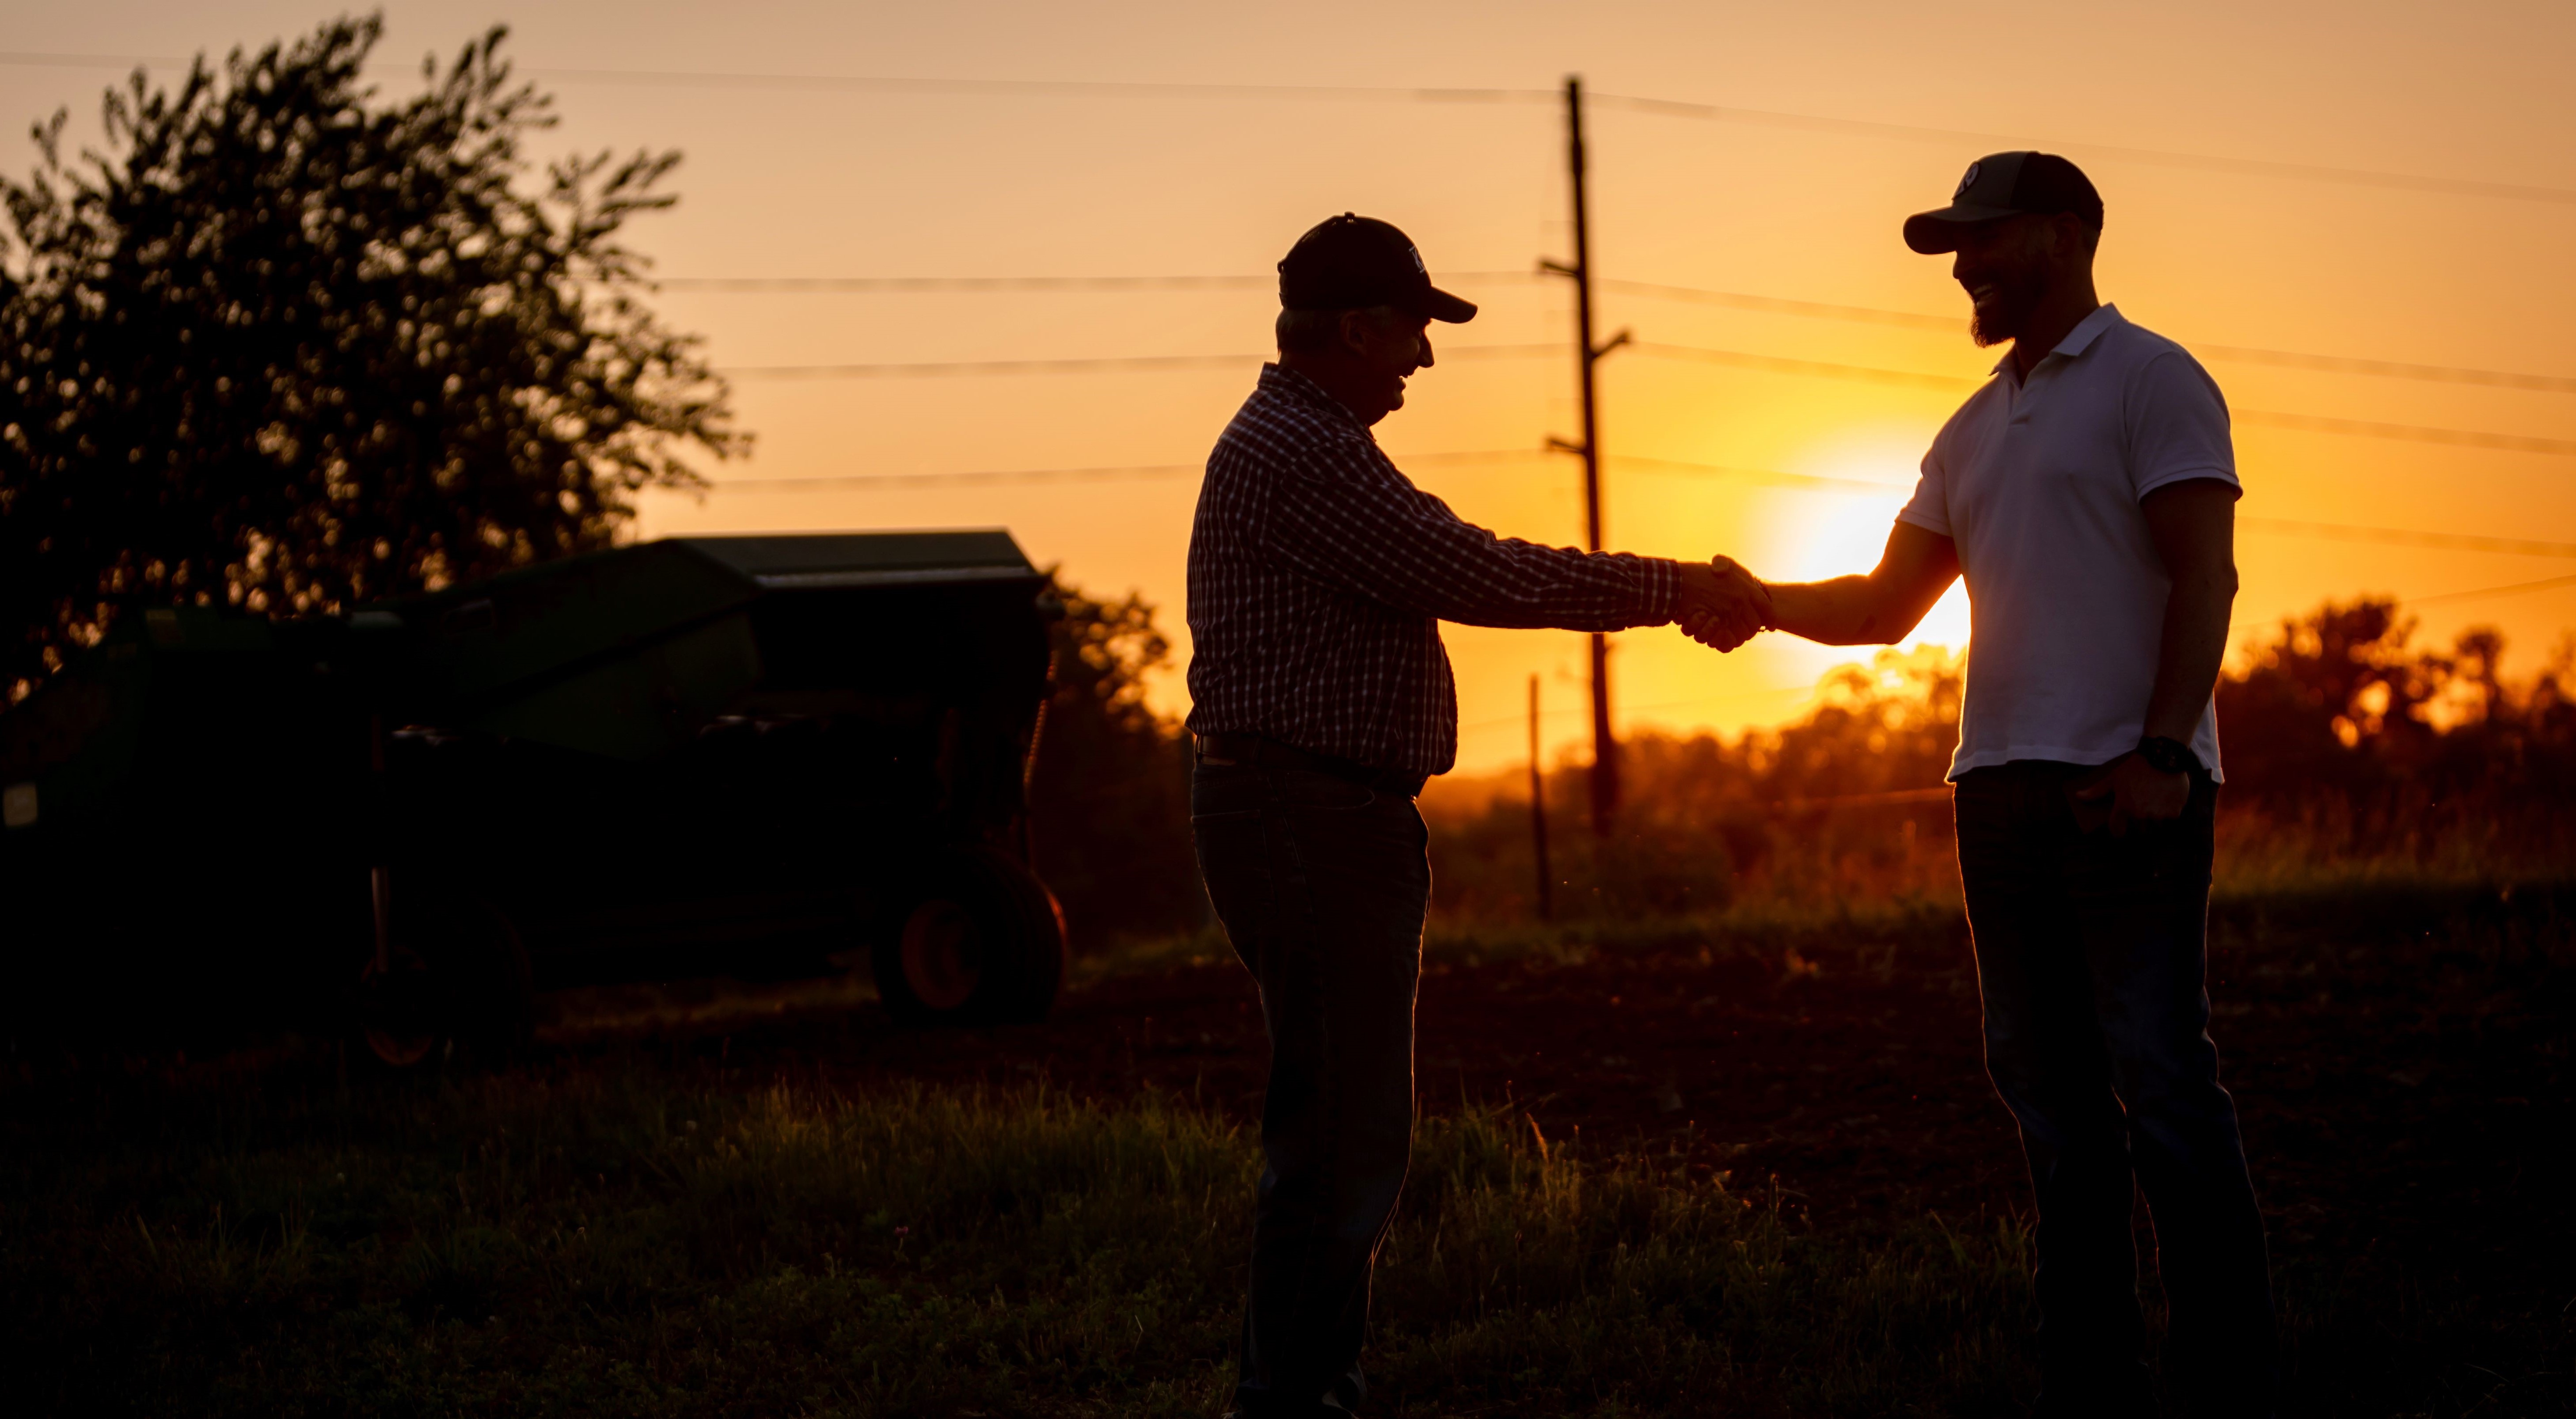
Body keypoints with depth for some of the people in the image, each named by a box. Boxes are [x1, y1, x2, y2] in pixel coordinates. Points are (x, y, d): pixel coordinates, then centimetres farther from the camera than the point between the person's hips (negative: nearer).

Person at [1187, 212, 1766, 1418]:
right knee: (1340, 1130, -11)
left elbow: (1460, 573, 22)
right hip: (1306, 816, -12)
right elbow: (1478, 579, -18)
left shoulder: (1304, 442, 21)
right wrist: (1673, 590, -10)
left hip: (1322, 821, 12)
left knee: (1343, 1126, 15)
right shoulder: (1300, 450, -16)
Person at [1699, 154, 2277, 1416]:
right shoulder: (1974, 432, 22)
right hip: (2000, 788, 8)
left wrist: (2161, 753, -19)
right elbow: (1885, 606, 23)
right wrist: (1761, 604, 5)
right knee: (2048, 1091, 7)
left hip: (2125, 788, -8)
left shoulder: (2151, 379, 0)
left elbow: (2203, 575, -9)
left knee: (2160, 1083, -11)